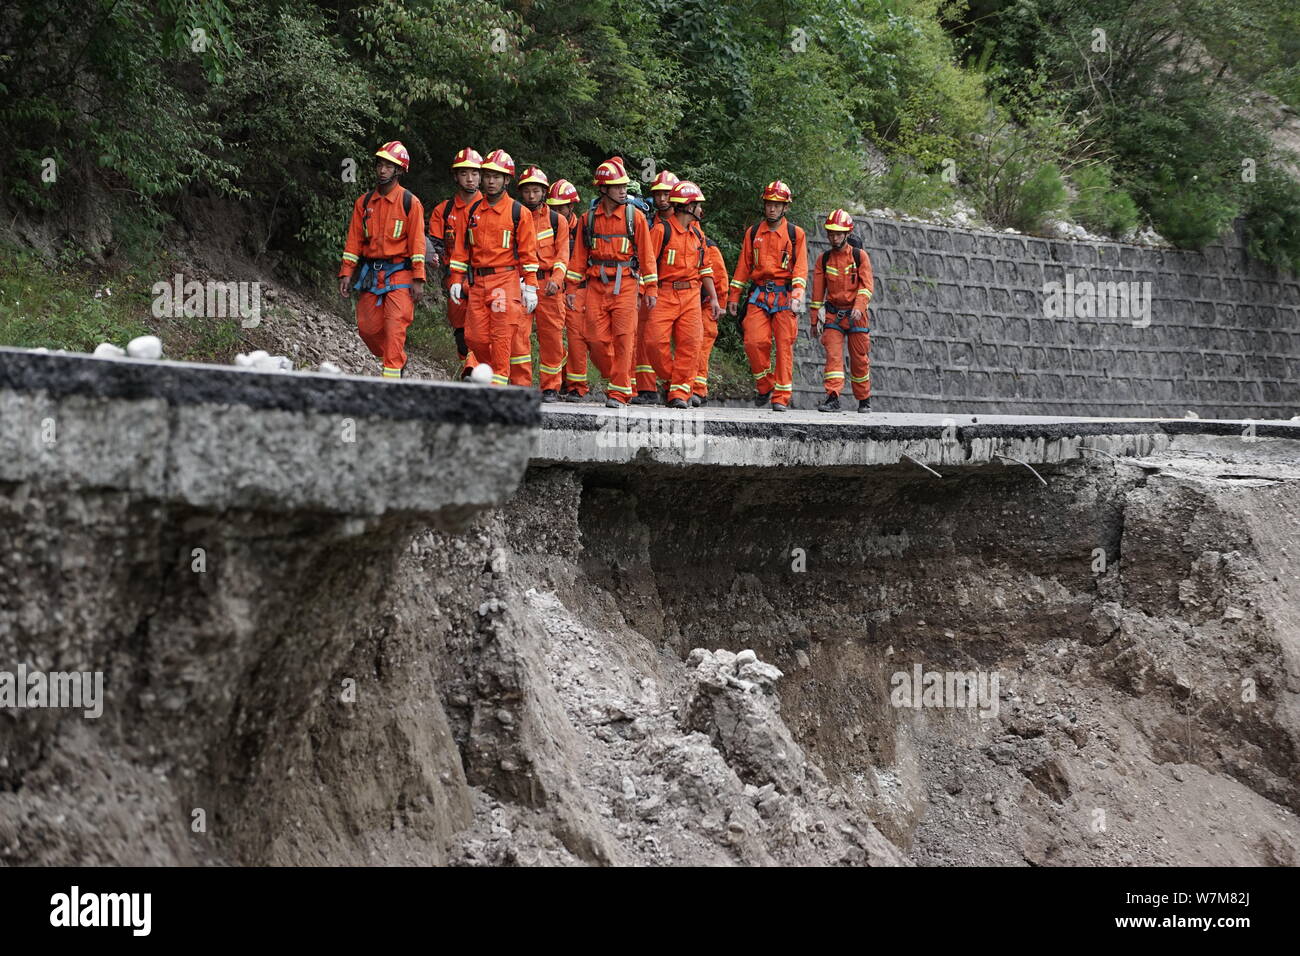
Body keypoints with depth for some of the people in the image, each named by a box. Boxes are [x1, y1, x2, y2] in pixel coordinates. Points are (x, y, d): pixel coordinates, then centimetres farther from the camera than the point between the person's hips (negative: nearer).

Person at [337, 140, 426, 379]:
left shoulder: (409, 202, -2)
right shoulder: (364, 203, 10)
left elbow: (417, 242, -5)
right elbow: (354, 241, 12)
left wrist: (418, 279, -10)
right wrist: (346, 273, 4)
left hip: (399, 273, -5)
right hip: (371, 274, 5)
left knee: (395, 328, -13)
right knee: (368, 328, 4)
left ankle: (392, 373, -13)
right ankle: (393, 359, 26)